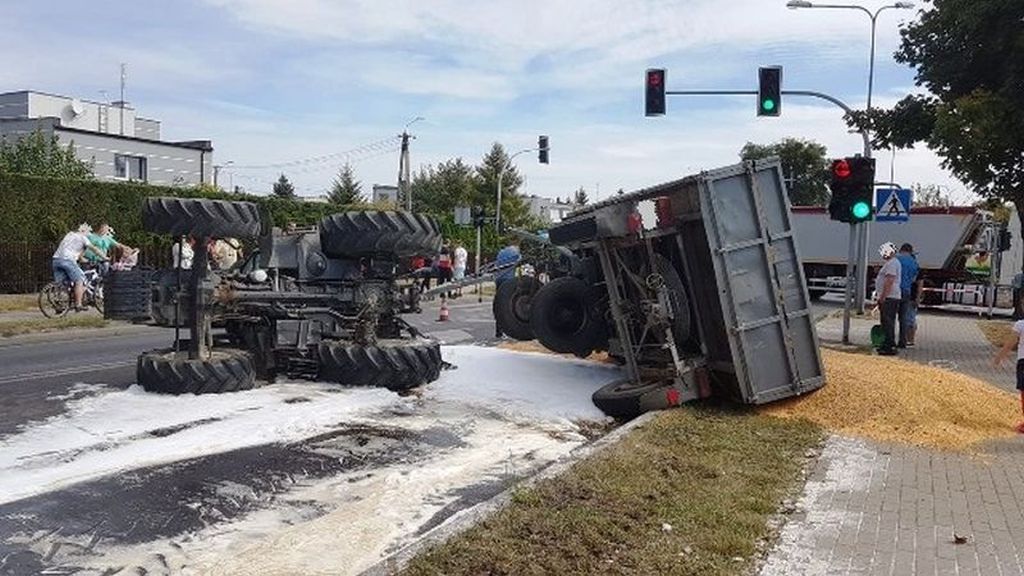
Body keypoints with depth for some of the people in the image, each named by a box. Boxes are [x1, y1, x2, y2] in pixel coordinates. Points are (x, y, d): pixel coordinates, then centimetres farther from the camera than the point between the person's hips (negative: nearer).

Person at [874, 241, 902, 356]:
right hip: (889, 298, 11)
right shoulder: (892, 263, 20)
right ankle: (887, 345, 21)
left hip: (888, 298, -11)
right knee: (887, 323, 15)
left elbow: (889, 281, -22)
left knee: (888, 323, -10)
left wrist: (882, 297, -23)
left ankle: (890, 347, -10)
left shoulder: (892, 263, -15)